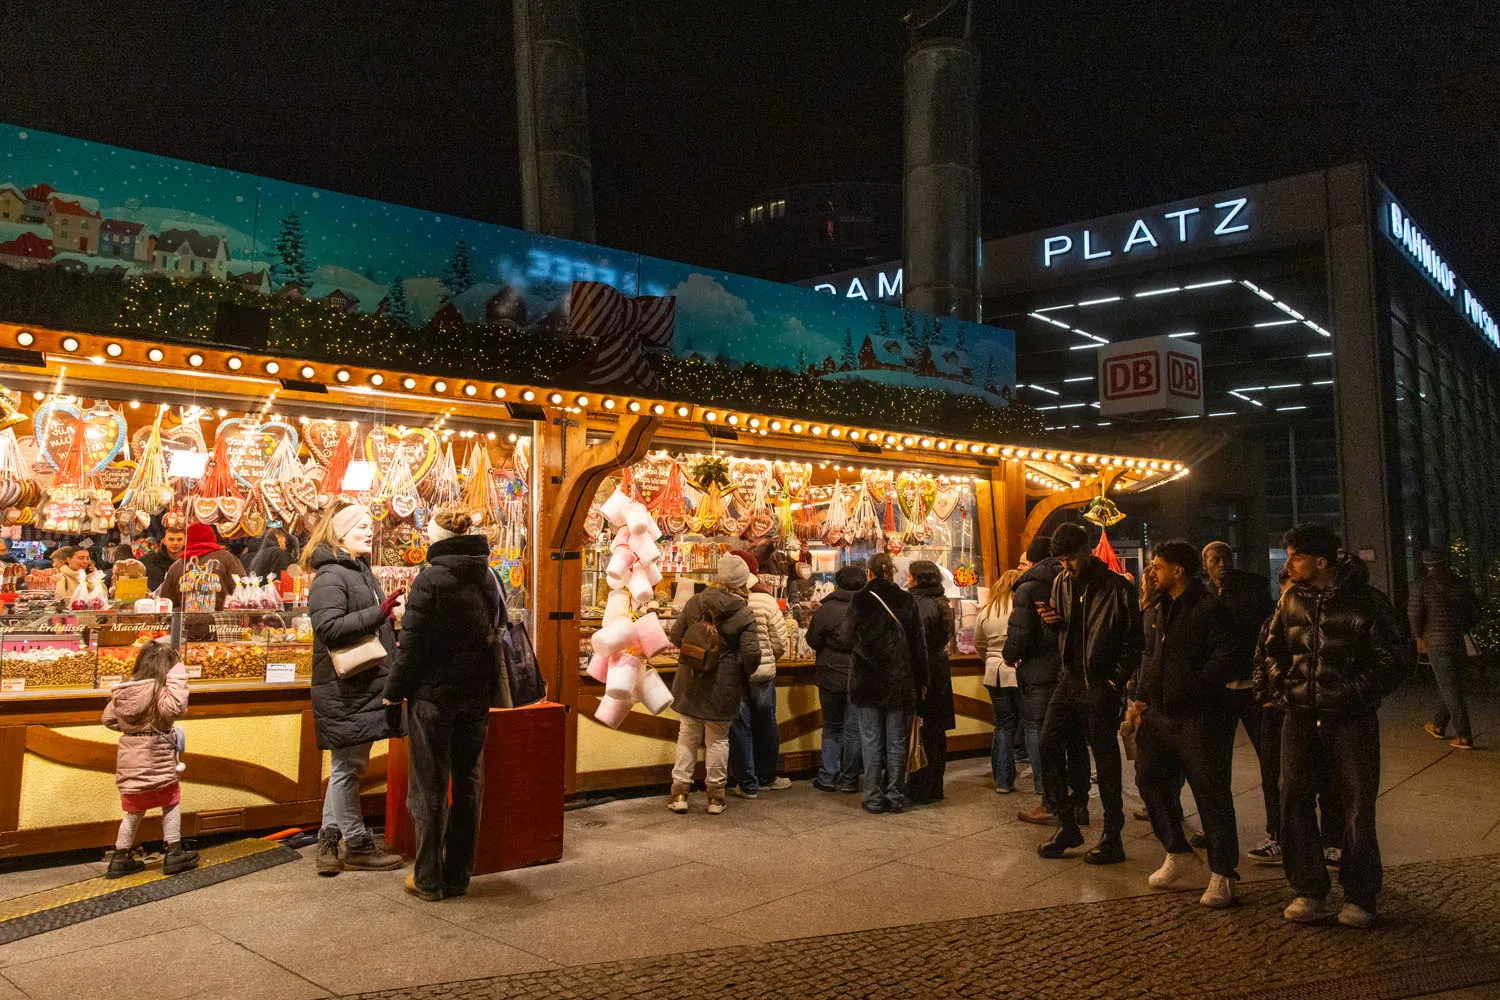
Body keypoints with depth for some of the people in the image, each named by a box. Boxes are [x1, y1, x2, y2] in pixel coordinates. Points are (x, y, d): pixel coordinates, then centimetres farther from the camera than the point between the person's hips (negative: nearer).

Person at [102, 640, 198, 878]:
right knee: (171, 803, 12)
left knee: (135, 810, 19)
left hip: (129, 759, 6)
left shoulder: (123, 690, 6)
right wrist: (177, 681, -25)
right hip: (156, 760, -6)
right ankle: (174, 854, 13)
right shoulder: (159, 689, -17)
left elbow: (109, 719, 13)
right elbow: (175, 708, -33)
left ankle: (120, 859, 22)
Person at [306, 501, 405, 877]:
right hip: (343, 688, -10)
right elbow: (329, 626, -25)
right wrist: (379, 613, -29)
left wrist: (392, 638, 17)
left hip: (364, 684, 10)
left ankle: (330, 838, 26)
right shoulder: (330, 576, -14)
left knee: (348, 766, 15)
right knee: (348, 767, 1)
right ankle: (357, 845, 11)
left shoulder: (361, 570, 18)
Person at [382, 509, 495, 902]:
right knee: (467, 784, 13)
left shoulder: (430, 580, -14)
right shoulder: (488, 578, 5)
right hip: (477, 694, 5)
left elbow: (411, 645, -14)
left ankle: (428, 879, 14)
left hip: (434, 694, -5)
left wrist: (393, 695, -5)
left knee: (429, 788, 6)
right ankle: (458, 875, 21)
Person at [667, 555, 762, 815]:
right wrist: (745, 674, 6)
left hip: (690, 683, 3)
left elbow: (675, 637, 5)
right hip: (723, 686, -2)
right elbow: (752, 654, -15)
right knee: (718, 739, 10)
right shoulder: (744, 614, -12)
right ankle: (715, 795, 18)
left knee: (687, 735, 13)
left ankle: (680, 792, 16)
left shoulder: (694, 603, -3)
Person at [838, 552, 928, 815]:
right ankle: (895, 797, 14)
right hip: (900, 682, 2)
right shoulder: (907, 600, -1)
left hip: (867, 681, -1)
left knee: (871, 741, 6)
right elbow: (919, 645, 2)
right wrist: (921, 681, 9)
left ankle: (874, 798, 9)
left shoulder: (860, 600, -8)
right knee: (896, 742, 9)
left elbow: (846, 638, -3)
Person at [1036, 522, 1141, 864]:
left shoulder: (1117, 587, -10)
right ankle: (1067, 826, 12)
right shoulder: (1062, 582, 8)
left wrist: (1117, 680, -15)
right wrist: (1053, 620, -2)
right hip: (1070, 679, 6)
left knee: (1106, 760, 2)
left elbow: (1134, 642, -8)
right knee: (1049, 744, -2)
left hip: (1101, 684, -6)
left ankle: (1112, 840, 14)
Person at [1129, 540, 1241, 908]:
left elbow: (1226, 660, -18)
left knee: (1212, 794, -1)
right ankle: (1180, 856, 28)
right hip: (1159, 713, 9)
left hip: (1199, 716, -9)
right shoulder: (1160, 609, 14)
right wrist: (1140, 697, 11)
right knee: (1151, 779, 13)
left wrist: (1188, 686, -22)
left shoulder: (1210, 608, -12)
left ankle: (1222, 874, 10)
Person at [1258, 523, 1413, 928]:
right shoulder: (1291, 600, 6)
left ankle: (1359, 897, 19)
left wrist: (1354, 692, -14)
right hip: (1300, 717, 4)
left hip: (1351, 720, -4)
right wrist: (1278, 685, 4)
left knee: (1357, 805, 5)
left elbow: (1398, 656, -7)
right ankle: (1310, 892, 13)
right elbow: (1274, 648, 18)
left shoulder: (1365, 601, -9)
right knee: (1293, 800, 2)